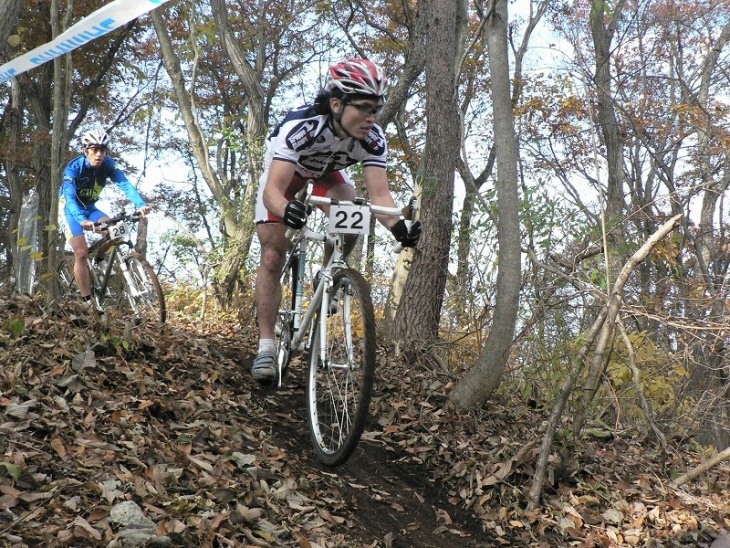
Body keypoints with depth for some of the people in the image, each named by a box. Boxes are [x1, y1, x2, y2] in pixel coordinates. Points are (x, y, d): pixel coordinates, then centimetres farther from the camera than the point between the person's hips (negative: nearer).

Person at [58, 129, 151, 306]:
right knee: (81, 253, -18)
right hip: (71, 210, -4)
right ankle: (87, 300, -11)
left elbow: (125, 184, -30)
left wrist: (141, 204, -49)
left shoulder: (108, 164, -16)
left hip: (90, 208, 4)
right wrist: (82, 220, -57)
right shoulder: (74, 168, -26)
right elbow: (70, 197, -38)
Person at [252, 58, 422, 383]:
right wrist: (287, 209, -71)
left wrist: (398, 227, -55)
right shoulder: (300, 126, -42)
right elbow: (272, 190, -48)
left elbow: (379, 193, -35)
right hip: (284, 172, -3)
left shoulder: (372, 139, -31)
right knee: (273, 256, -11)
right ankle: (266, 347, -4)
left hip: (325, 173, 3)